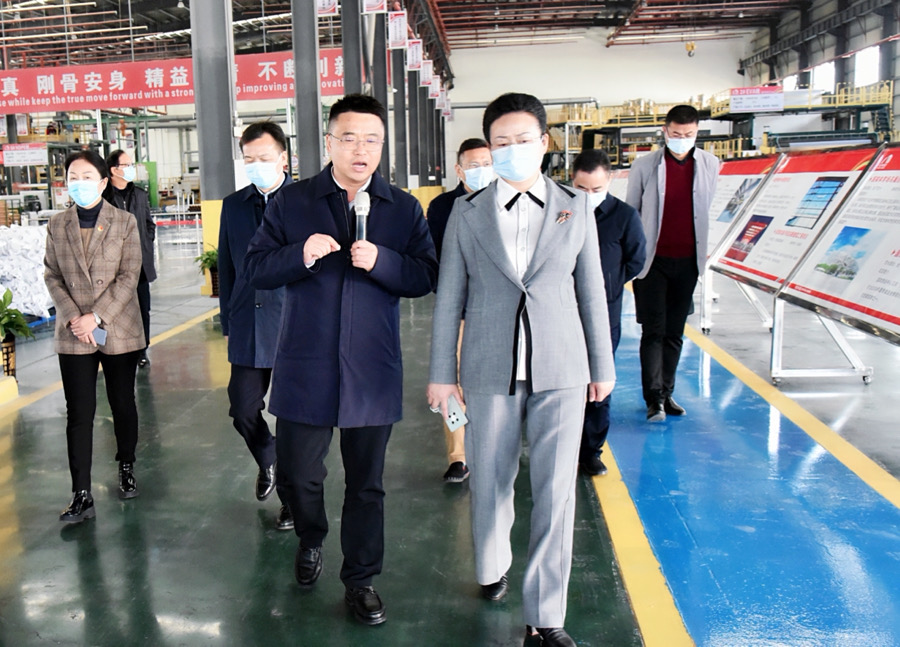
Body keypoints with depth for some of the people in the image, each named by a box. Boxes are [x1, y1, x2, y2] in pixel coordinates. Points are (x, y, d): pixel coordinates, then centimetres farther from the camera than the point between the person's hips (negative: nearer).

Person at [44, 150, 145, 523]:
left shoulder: (125, 223, -1)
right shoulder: (57, 225, 6)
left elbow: (129, 276, -7)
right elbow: (52, 276, 5)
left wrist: (96, 317, -15)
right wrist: (73, 318, -10)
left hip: (119, 330, -1)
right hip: (73, 335, 1)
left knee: (123, 405, 11)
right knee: (79, 414, 1)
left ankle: (126, 469, 33)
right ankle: (81, 496, 6)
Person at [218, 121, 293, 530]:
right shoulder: (234, 205, 10)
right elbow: (226, 268, 14)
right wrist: (227, 323, 12)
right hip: (248, 330, 4)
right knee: (243, 411, 7)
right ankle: (267, 462, 39)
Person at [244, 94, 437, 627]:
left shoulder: (404, 209, 4)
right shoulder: (291, 203, 3)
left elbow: (427, 277, -1)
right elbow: (256, 269, 1)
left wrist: (381, 261, -19)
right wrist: (301, 255, -18)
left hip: (372, 373, 0)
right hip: (306, 370, 0)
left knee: (366, 484, 11)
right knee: (299, 476, 11)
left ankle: (361, 579, 29)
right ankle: (311, 540, 43)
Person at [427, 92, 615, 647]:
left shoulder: (576, 208, 6)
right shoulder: (468, 214, 3)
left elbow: (591, 290, 9)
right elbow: (450, 297, 4)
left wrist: (603, 364, 11)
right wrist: (442, 373, 3)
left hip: (561, 370, 0)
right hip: (491, 370, 0)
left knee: (556, 490, 0)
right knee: (490, 481, 12)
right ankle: (493, 566, 40)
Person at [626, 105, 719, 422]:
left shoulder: (709, 164, 2)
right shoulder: (644, 166, -4)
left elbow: (708, 208, 10)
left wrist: (703, 251, 8)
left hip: (688, 261, 3)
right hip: (652, 261, -3)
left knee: (675, 332, 10)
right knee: (654, 330, -4)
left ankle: (666, 393, 20)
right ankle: (654, 398, -1)